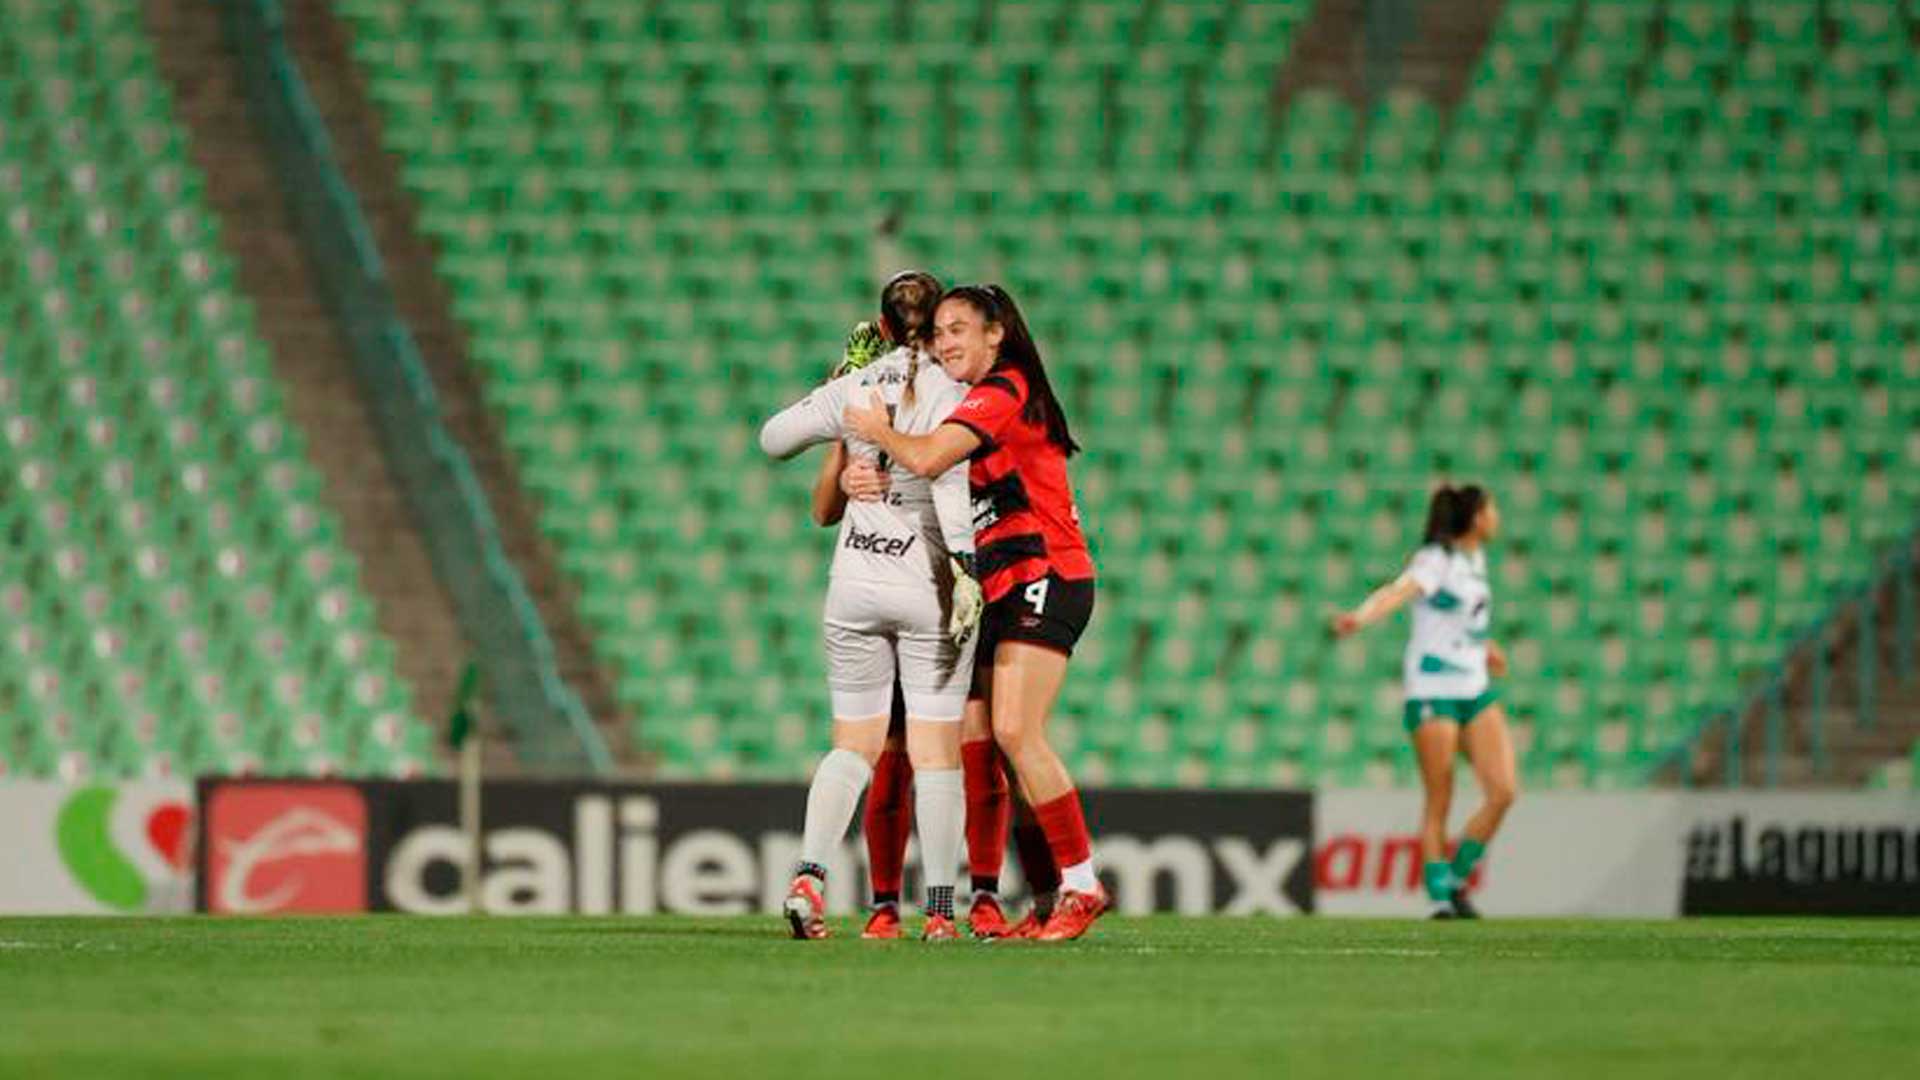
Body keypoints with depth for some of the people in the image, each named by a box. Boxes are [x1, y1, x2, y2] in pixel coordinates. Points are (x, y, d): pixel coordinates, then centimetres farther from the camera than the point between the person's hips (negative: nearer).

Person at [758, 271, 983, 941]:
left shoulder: (853, 388, 5)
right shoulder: (945, 390, -7)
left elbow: (773, 437, 14)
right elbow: (948, 476, -22)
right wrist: (963, 564, -26)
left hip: (854, 584, 4)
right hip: (926, 584, -4)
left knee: (853, 746, 10)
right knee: (936, 753, 1)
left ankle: (808, 875, -9)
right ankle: (939, 908, 0)